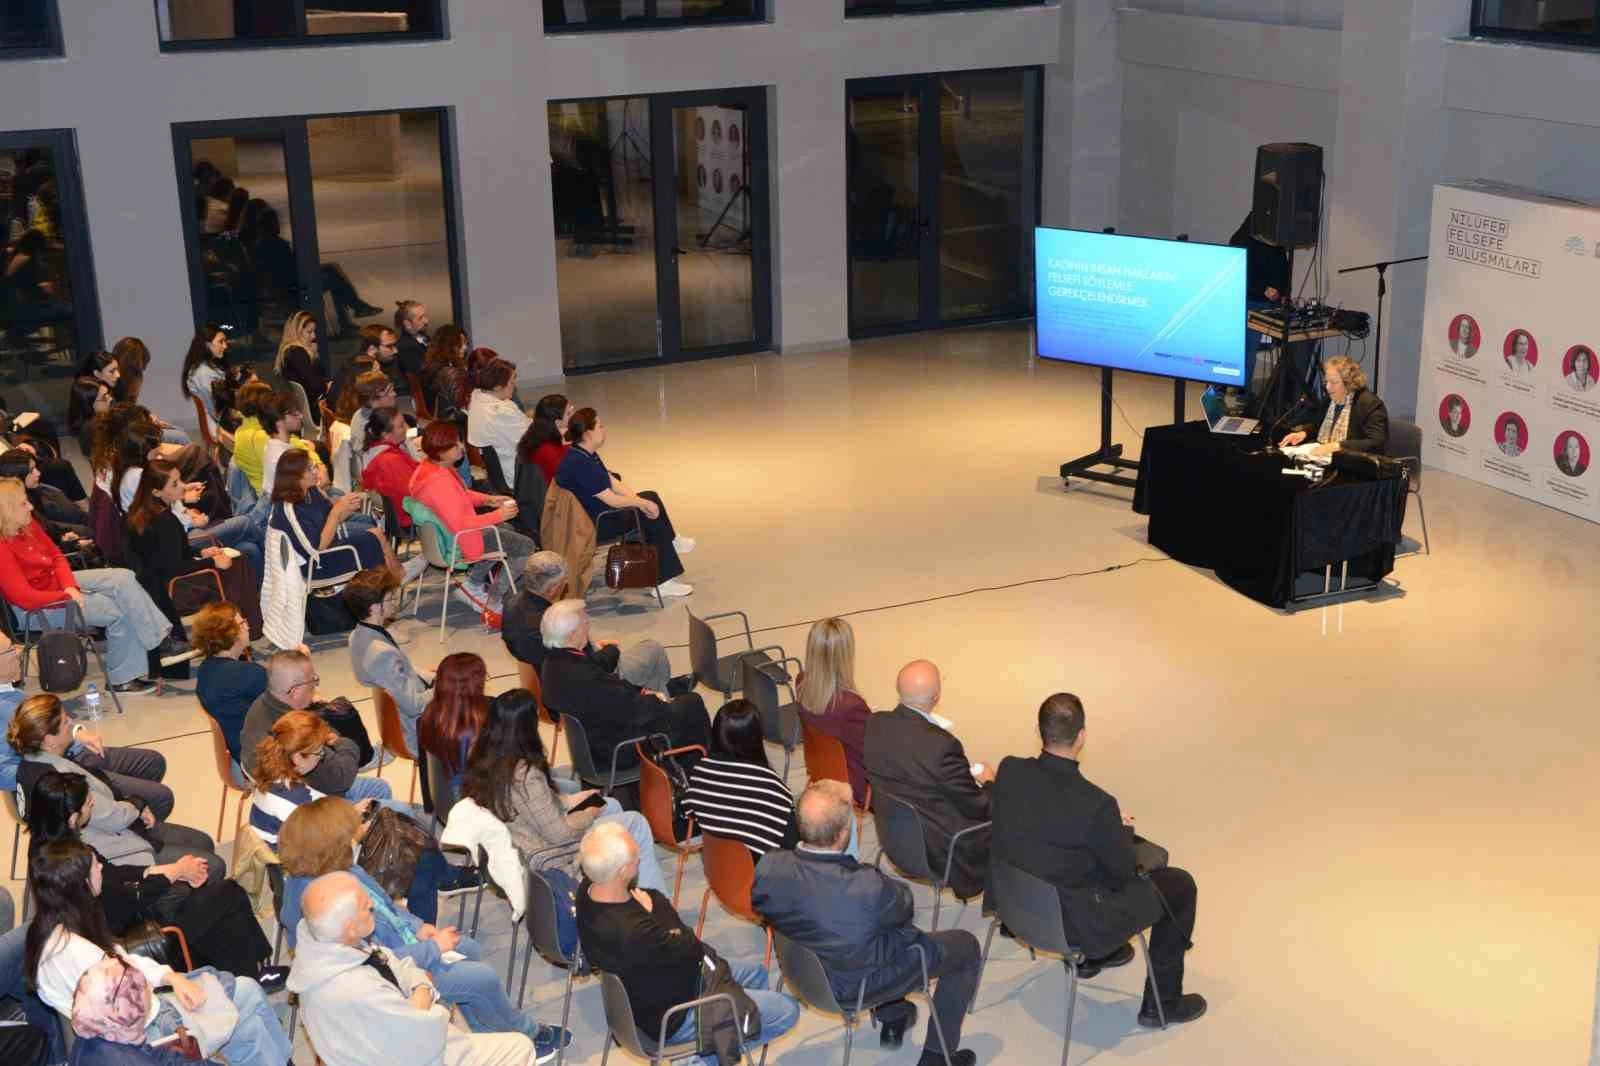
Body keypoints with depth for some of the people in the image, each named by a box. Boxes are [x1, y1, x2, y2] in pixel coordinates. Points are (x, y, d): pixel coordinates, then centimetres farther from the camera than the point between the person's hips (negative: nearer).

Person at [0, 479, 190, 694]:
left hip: (59, 583, 8)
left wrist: (70, 586, -12)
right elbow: (26, 598, -28)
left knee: (123, 577, -7)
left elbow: (57, 556, 5)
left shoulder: (27, 525, -4)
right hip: (38, 609, -8)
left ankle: (162, 639, -7)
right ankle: (123, 678, 1)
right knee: (119, 610, -13)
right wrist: (69, 595, -18)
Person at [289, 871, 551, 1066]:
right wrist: (437, 1009, -8)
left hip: (385, 1039, 8)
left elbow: (395, 964, 2)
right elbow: (427, 1038, -27)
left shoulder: (318, 939, -15)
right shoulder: (357, 992, -41)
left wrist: (422, 992, -15)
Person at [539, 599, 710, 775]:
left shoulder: (555, 662, -5)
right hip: (616, 752, -10)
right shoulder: (580, 677, -35)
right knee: (692, 705, 2)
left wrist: (642, 692, -1)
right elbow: (631, 711, -25)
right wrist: (659, 702, -7)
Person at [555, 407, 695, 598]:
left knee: (651, 498, 13)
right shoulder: (579, 464, -30)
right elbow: (612, 500, -25)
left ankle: (671, 542, 32)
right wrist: (642, 503, -10)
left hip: (596, 512, 10)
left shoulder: (586, 454, 3)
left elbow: (614, 482, 6)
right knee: (653, 518, -7)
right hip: (593, 526, -10)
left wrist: (640, 500, -6)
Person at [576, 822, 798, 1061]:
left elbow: (654, 899, -1)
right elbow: (692, 950, -23)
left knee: (756, 974, 22)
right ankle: (708, 1056, 6)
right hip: (671, 1019, -9)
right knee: (786, 1010, -4)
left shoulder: (589, 889, -14)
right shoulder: (632, 933, -41)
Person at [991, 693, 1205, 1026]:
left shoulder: (1009, 771, -15)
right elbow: (1124, 872, -14)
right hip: (1075, 921, -6)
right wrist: (1124, 830, 6)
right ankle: (1162, 1003, 25)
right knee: (1179, 885, 13)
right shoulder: (1096, 804, -31)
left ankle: (1094, 954, 47)